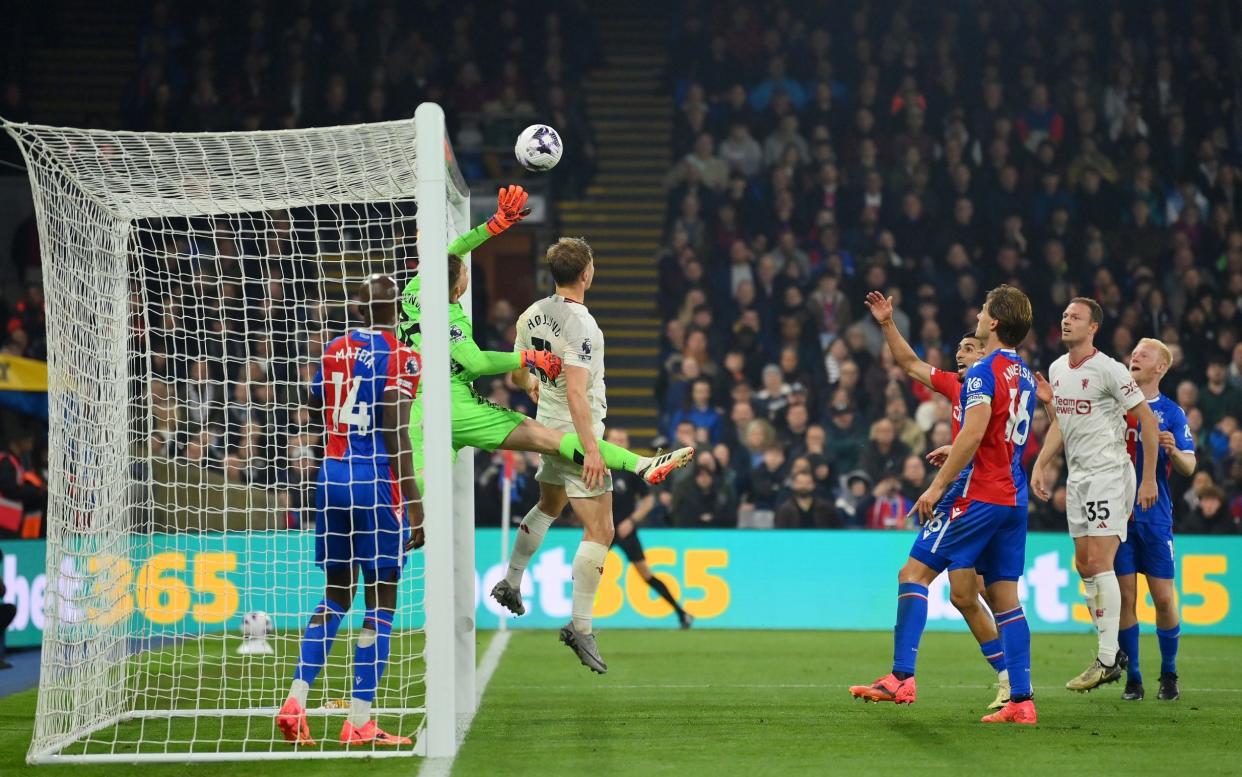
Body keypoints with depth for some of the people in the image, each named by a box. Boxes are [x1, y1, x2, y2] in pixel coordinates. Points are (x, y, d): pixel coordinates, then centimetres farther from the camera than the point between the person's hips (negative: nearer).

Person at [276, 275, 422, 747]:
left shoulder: (334, 351, 9)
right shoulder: (400, 359, -9)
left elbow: (316, 421, 14)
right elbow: (395, 437, -14)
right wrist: (412, 502, -12)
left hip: (331, 477, 6)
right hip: (376, 481, -6)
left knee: (335, 596, 16)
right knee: (381, 601, 1)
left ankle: (296, 699, 5)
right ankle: (359, 722, -2)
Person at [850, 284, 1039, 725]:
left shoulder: (984, 371, -11)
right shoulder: (1025, 375, 16)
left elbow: (974, 432, -21)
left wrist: (938, 486, -18)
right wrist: (958, 452, 35)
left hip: (978, 494, -8)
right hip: (1014, 498, 8)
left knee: (914, 574, -4)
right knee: (1004, 596, 7)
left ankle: (901, 678, -11)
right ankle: (1021, 700, 1)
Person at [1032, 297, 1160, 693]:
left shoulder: (1109, 370, -14)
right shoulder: (1057, 369, 10)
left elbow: (1147, 421, -10)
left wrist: (1149, 478, -11)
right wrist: (1041, 464, 11)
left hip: (1109, 473, -8)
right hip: (1077, 477, 8)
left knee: (1099, 561, -13)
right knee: (1084, 565, 7)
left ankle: (1107, 660, -9)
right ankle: (1112, 651, 16)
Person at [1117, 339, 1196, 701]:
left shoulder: (1171, 412, 3)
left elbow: (1189, 467, -2)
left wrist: (1174, 452, -24)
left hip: (1155, 517, -1)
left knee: (1163, 597, -1)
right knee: (1125, 596, 0)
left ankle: (1169, 676, 13)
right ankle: (1132, 678, 7)